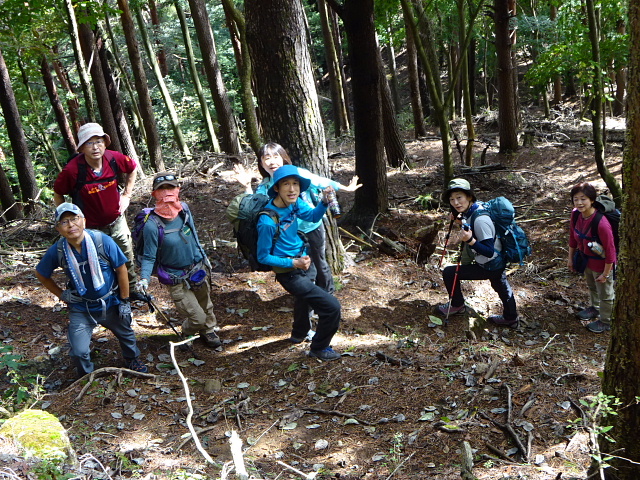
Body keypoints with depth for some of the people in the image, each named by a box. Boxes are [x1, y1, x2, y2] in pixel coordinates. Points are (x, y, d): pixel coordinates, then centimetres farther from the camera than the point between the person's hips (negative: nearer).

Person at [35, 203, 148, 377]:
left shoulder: (103, 241, -25)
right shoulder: (56, 251, -19)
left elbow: (121, 269, -13)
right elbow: (41, 274, 2)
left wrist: (124, 301, -8)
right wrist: (61, 294, -2)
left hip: (111, 303, 0)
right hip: (81, 308, 0)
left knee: (126, 334, 23)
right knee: (79, 352, -3)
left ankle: (132, 360, 57)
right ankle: (86, 377, 30)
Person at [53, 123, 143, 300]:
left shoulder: (114, 159, -19)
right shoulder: (72, 170, -28)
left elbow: (132, 168, 6)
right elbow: (57, 194, -10)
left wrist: (127, 195, 3)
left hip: (117, 221, 4)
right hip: (92, 227, -4)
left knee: (127, 259, 21)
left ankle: (131, 291, 44)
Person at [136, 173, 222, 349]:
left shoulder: (184, 209, -9)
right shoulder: (152, 225, -26)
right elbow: (149, 257, -18)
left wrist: (204, 259, 17)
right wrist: (144, 278, -33)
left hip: (198, 270, 6)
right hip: (177, 280, -6)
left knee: (206, 306, 26)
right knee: (197, 317, -3)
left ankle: (208, 331, 56)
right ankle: (186, 334, 32)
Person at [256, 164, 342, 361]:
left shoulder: (294, 203, -11)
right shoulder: (268, 222, -31)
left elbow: (313, 216, 6)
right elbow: (263, 257, -21)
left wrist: (324, 201, -14)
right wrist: (293, 263, -28)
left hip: (303, 262, 9)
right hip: (290, 274, -9)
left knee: (304, 298, 34)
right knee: (332, 307, -12)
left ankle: (299, 334, 64)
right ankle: (319, 348, 13)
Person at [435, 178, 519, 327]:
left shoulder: (480, 219, -33)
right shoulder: (471, 210, -5)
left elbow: (489, 252, -31)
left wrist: (470, 240, -44)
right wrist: (461, 223, -3)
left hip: (489, 267, -10)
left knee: (449, 273, -4)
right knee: (502, 287, 28)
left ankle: (457, 306, 19)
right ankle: (510, 319, 50)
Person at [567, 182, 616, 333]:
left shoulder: (601, 223, -38)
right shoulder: (576, 215, -16)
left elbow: (610, 250, -28)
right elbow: (573, 237, 2)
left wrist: (605, 274, -20)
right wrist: (570, 258, 10)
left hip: (601, 263, -7)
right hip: (586, 259, 7)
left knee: (605, 294, 17)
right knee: (591, 287, 32)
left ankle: (605, 321, 40)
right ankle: (594, 308, 59)